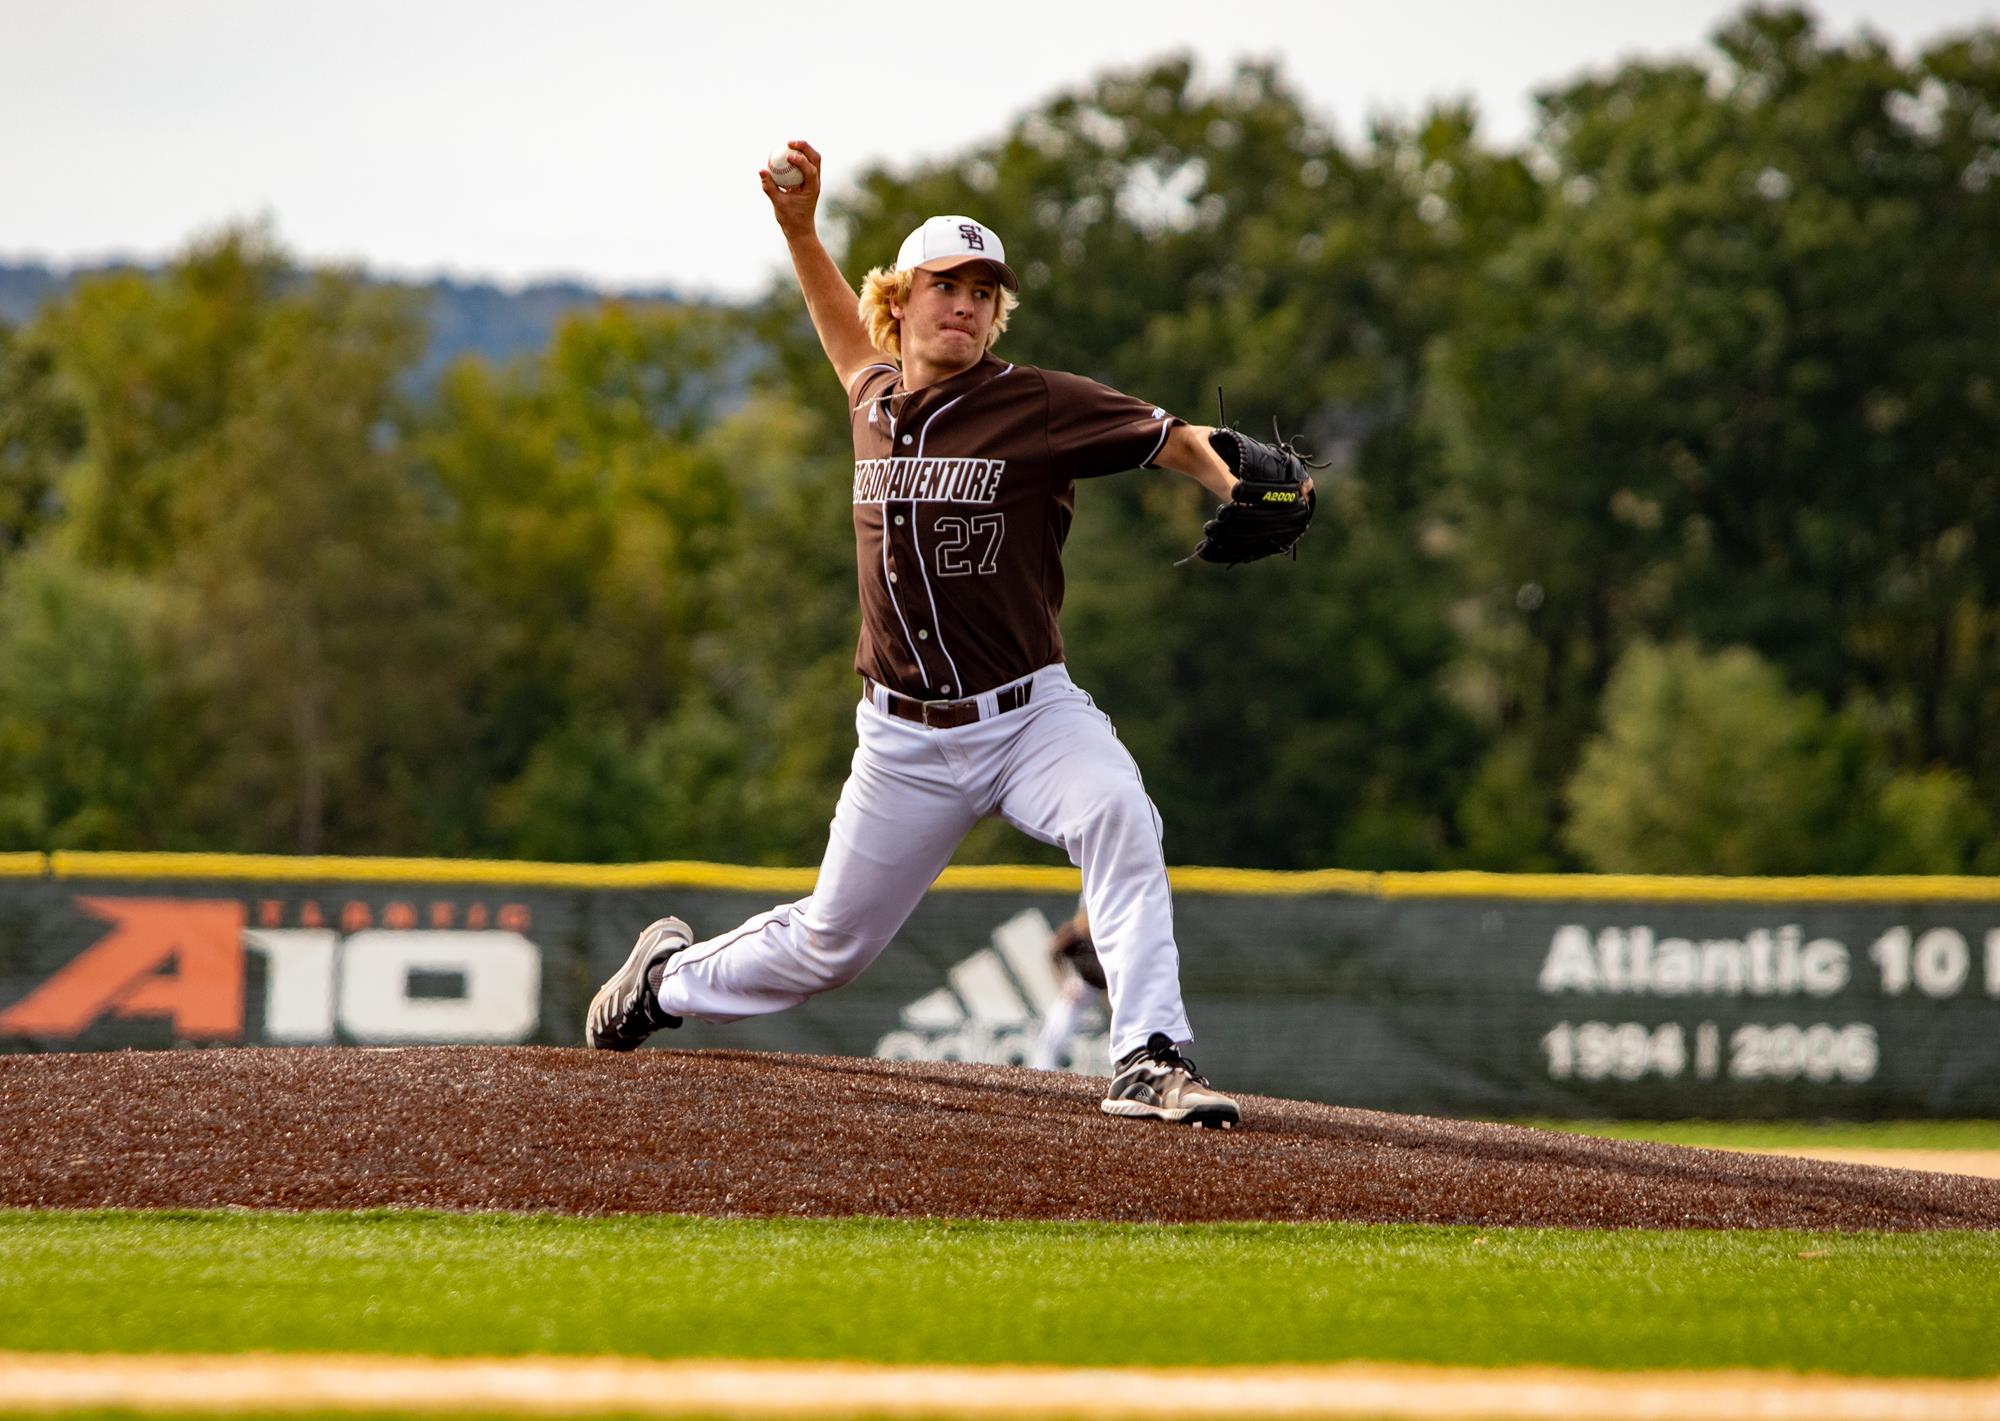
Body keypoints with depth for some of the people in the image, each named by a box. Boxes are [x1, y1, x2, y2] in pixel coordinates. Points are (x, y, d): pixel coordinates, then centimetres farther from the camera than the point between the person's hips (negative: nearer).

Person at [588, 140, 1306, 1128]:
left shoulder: (1040, 407, -9)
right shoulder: (877, 401, 6)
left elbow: (1174, 441, -16)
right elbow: (851, 344, 30)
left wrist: (1247, 492, -37)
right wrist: (799, 228, 20)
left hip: (1029, 714, -3)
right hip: (906, 740, 3)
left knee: (1117, 815, -35)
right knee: (829, 945, 12)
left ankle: (1149, 1063, -36)